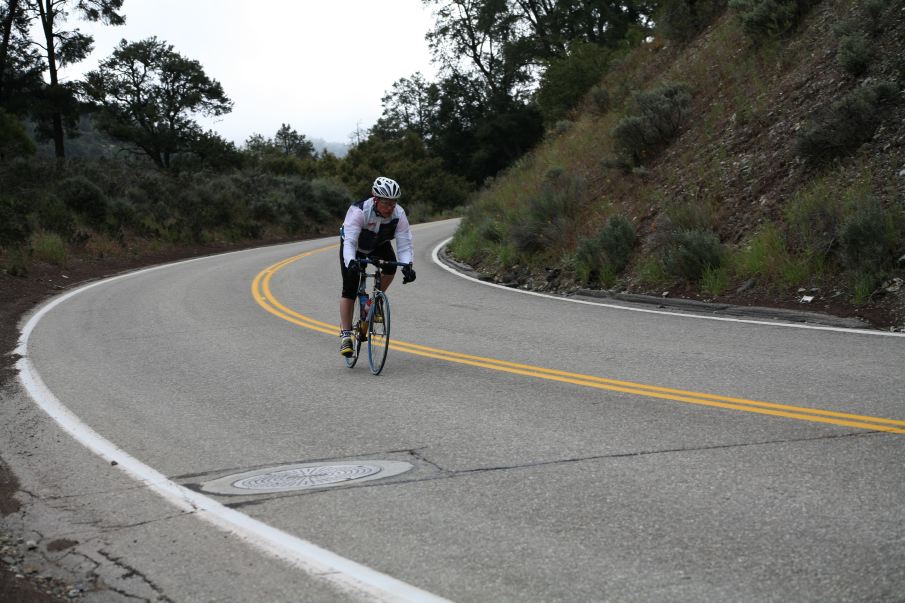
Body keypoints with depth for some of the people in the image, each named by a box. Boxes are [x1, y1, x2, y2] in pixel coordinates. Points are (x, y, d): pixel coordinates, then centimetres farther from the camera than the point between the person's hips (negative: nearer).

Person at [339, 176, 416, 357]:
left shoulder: (399, 214, -28)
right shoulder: (359, 211, -37)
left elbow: (404, 244, -30)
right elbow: (349, 242, -44)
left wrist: (407, 265, -49)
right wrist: (351, 262, -62)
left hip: (378, 246, 3)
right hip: (354, 247, -3)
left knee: (390, 265, -28)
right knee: (349, 289, -12)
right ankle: (345, 335, -4)